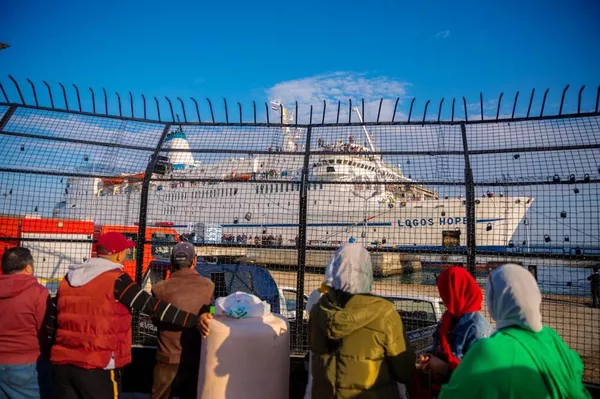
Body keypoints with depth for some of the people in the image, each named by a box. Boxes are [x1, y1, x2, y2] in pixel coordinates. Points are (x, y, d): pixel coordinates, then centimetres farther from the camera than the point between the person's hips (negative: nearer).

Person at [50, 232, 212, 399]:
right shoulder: (116, 279, -11)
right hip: (96, 366, -6)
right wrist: (194, 319, -15)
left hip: (62, 363, 7)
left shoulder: (68, 278, 9)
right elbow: (153, 306, -16)